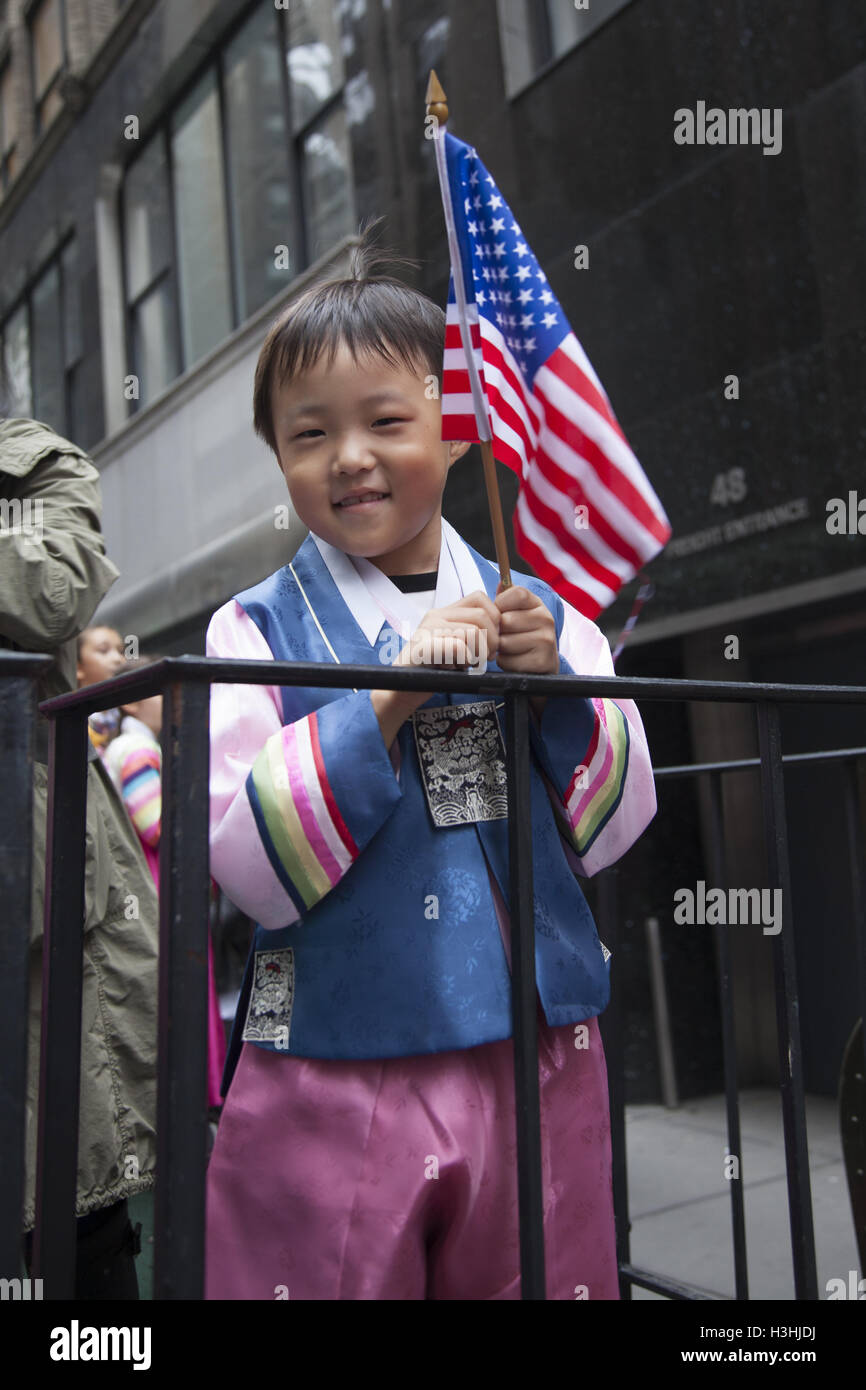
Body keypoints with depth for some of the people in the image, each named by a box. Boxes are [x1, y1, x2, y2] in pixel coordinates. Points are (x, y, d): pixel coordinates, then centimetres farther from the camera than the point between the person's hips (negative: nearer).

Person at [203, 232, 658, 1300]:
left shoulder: (538, 614, 4)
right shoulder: (257, 631, -5)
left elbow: (613, 828, 3)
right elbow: (246, 866, -14)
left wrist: (554, 686, -13)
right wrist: (388, 701, -22)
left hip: (541, 1061, 3)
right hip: (331, 1075, -3)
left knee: (541, 1280, 18)